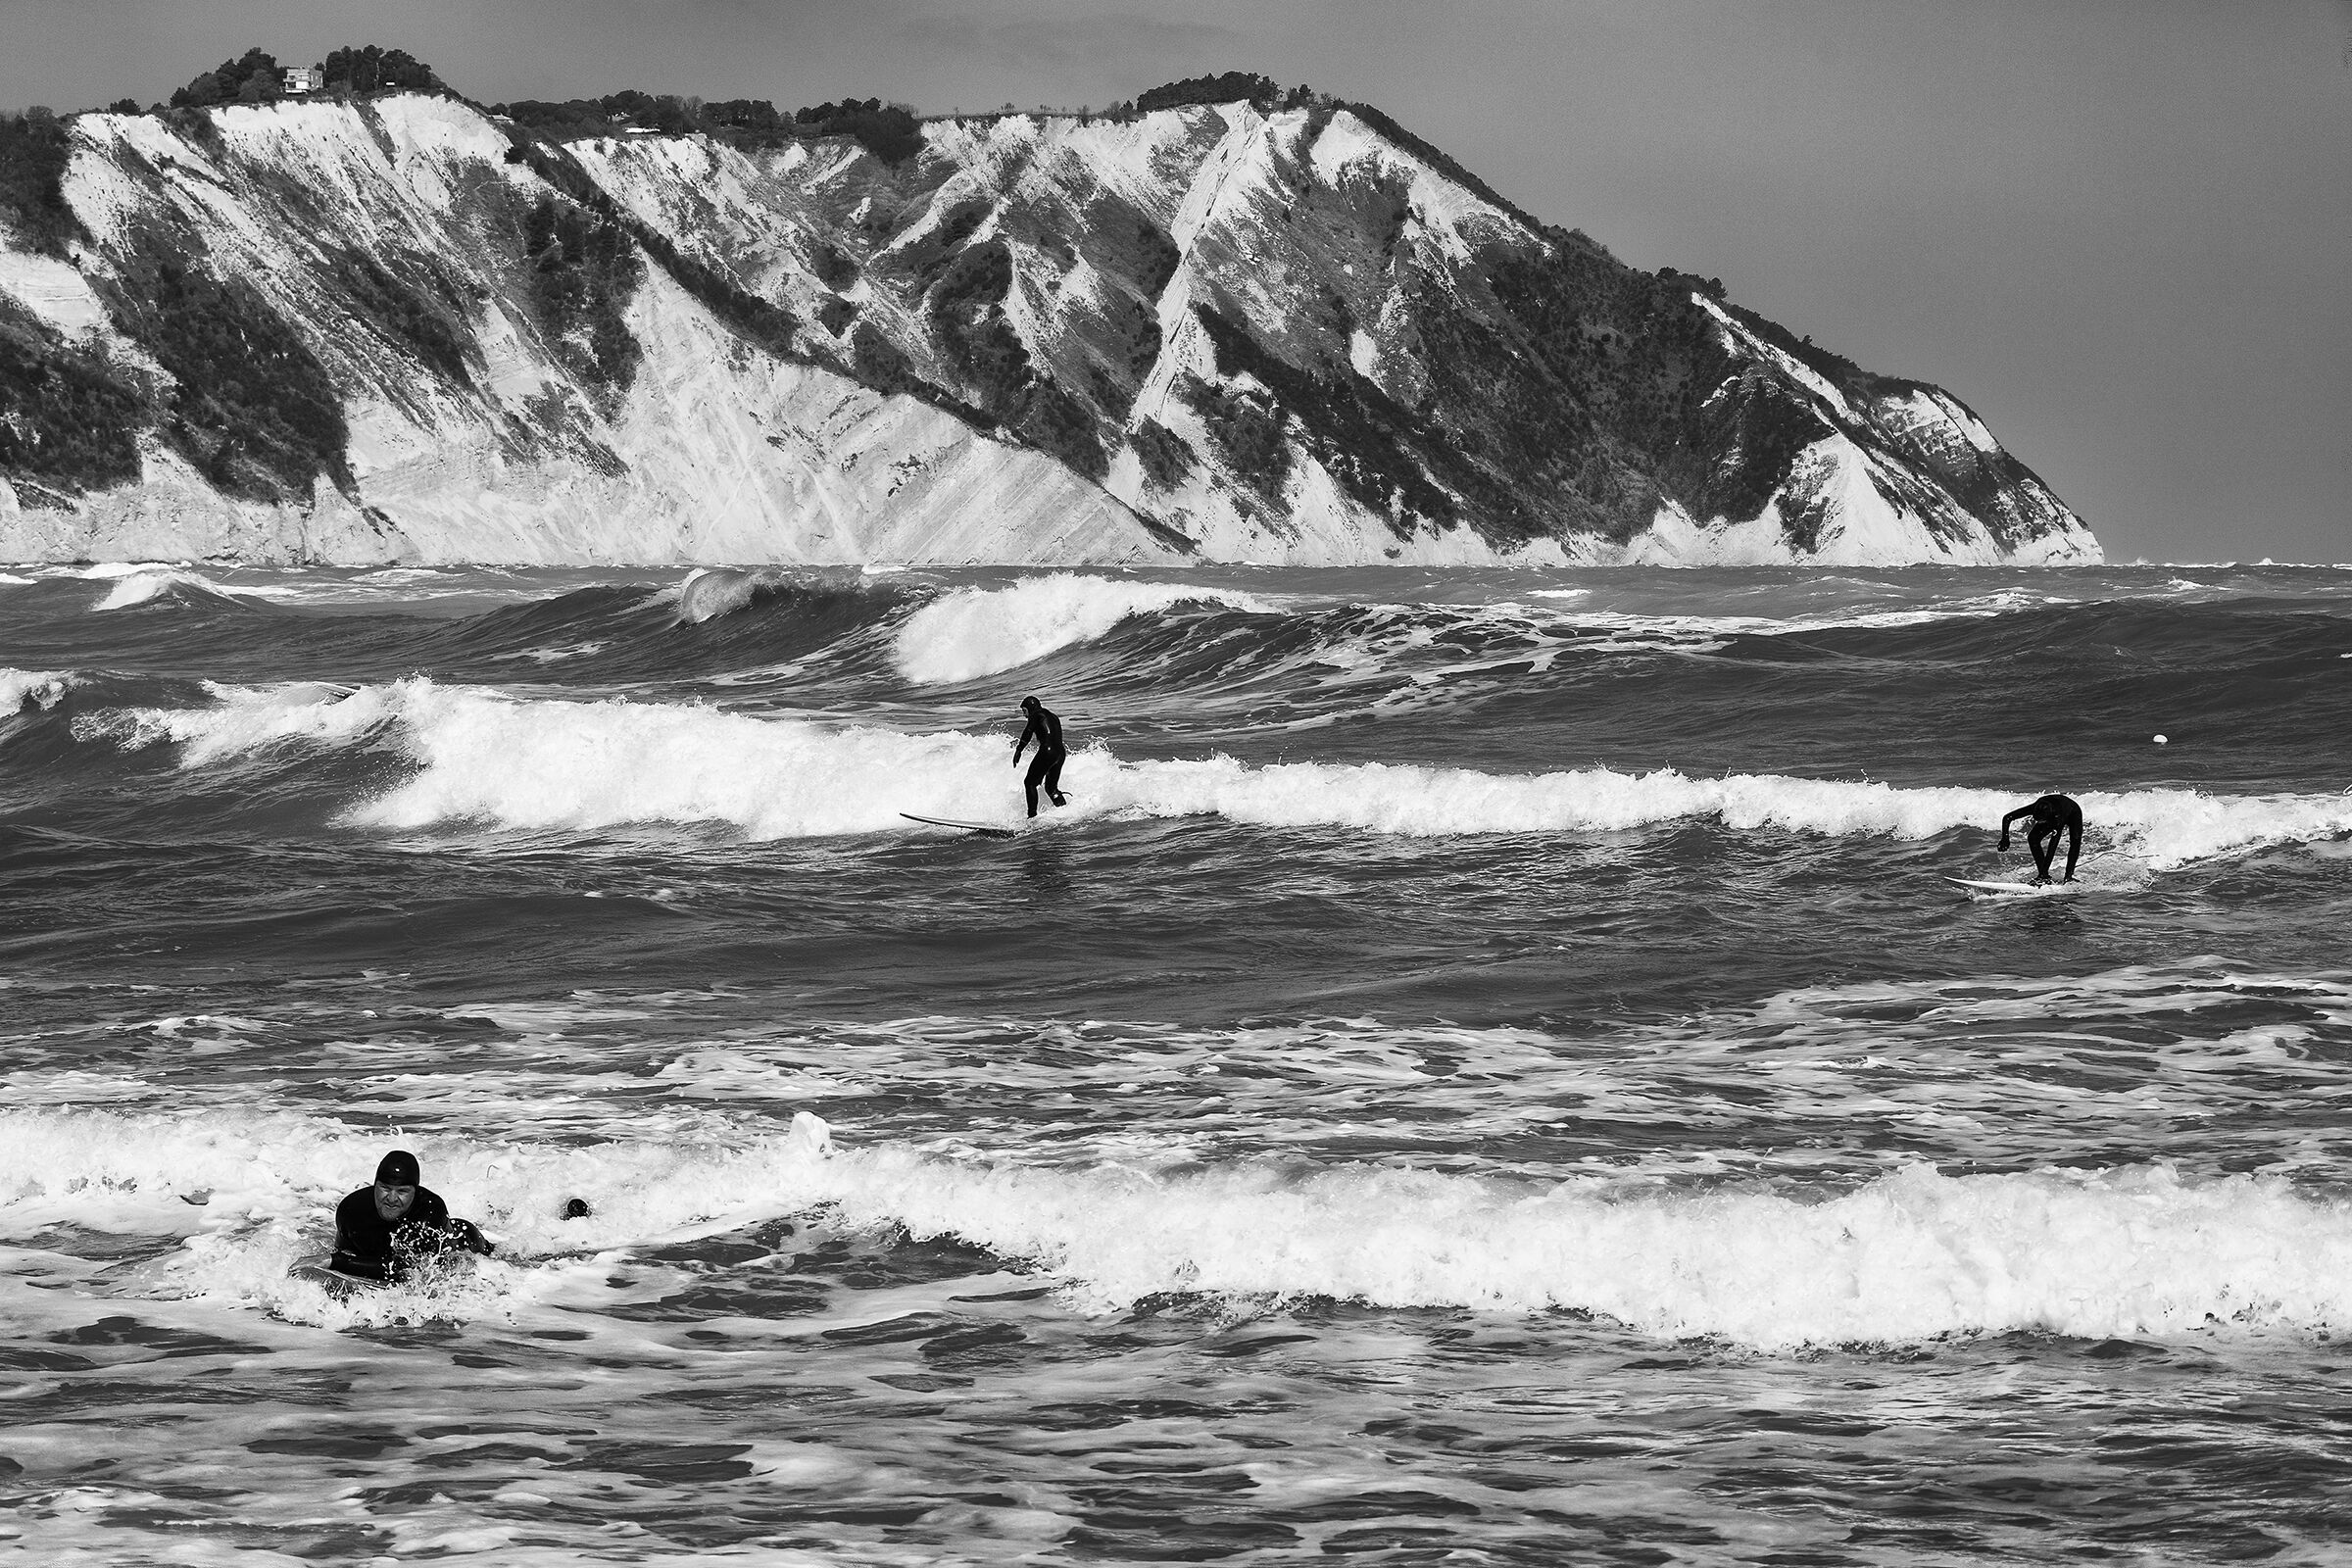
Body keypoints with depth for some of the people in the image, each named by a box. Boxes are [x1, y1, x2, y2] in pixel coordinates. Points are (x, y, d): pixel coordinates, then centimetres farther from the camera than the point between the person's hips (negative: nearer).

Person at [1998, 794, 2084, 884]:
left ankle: (2069, 875, -19)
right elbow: (2007, 818, -28)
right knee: (2032, 838, -17)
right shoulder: (2034, 808, -36)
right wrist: (2005, 838, -41)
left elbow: (2054, 843, -47)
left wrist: (2045, 868, -51)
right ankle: (2043, 874, -12)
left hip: (2073, 813, -4)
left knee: (2075, 841, -30)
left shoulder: (2058, 815, -47)